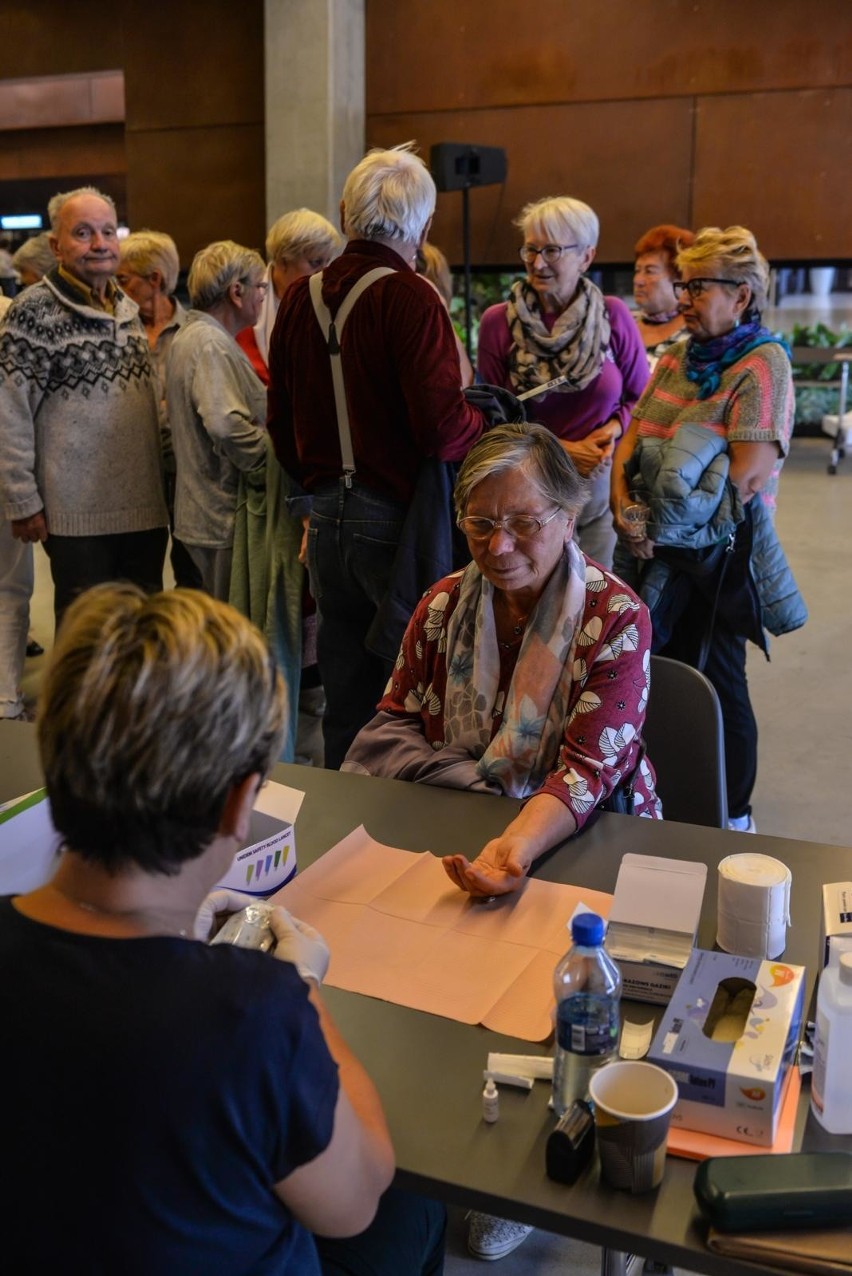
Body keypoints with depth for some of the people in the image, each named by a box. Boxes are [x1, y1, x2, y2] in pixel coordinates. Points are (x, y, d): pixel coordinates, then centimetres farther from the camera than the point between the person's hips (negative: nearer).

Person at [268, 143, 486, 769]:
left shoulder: (300, 298, 8)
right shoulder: (409, 297, -13)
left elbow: (281, 424, 15)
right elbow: (443, 429, -20)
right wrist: (482, 418, 1)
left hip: (327, 519, 7)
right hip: (396, 518, -6)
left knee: (345, 701, 16)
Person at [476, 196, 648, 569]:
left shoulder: (613, 316, -1)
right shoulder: (497, 322, -4)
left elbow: (641, 397, 9)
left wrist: (613, 429, -11)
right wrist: (559, 450, -10)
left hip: (603, 485, 1)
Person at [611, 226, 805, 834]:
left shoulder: (762, 364, -11)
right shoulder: (678, 356, 11)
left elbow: (749, 475, -20)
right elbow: (632, 438, 8)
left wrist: (671, 524, -16)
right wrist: (624, 507, -10)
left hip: (718, 555, -6)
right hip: (658, 552, 7)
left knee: (717, 684, 4)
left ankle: (734, 824, 23)